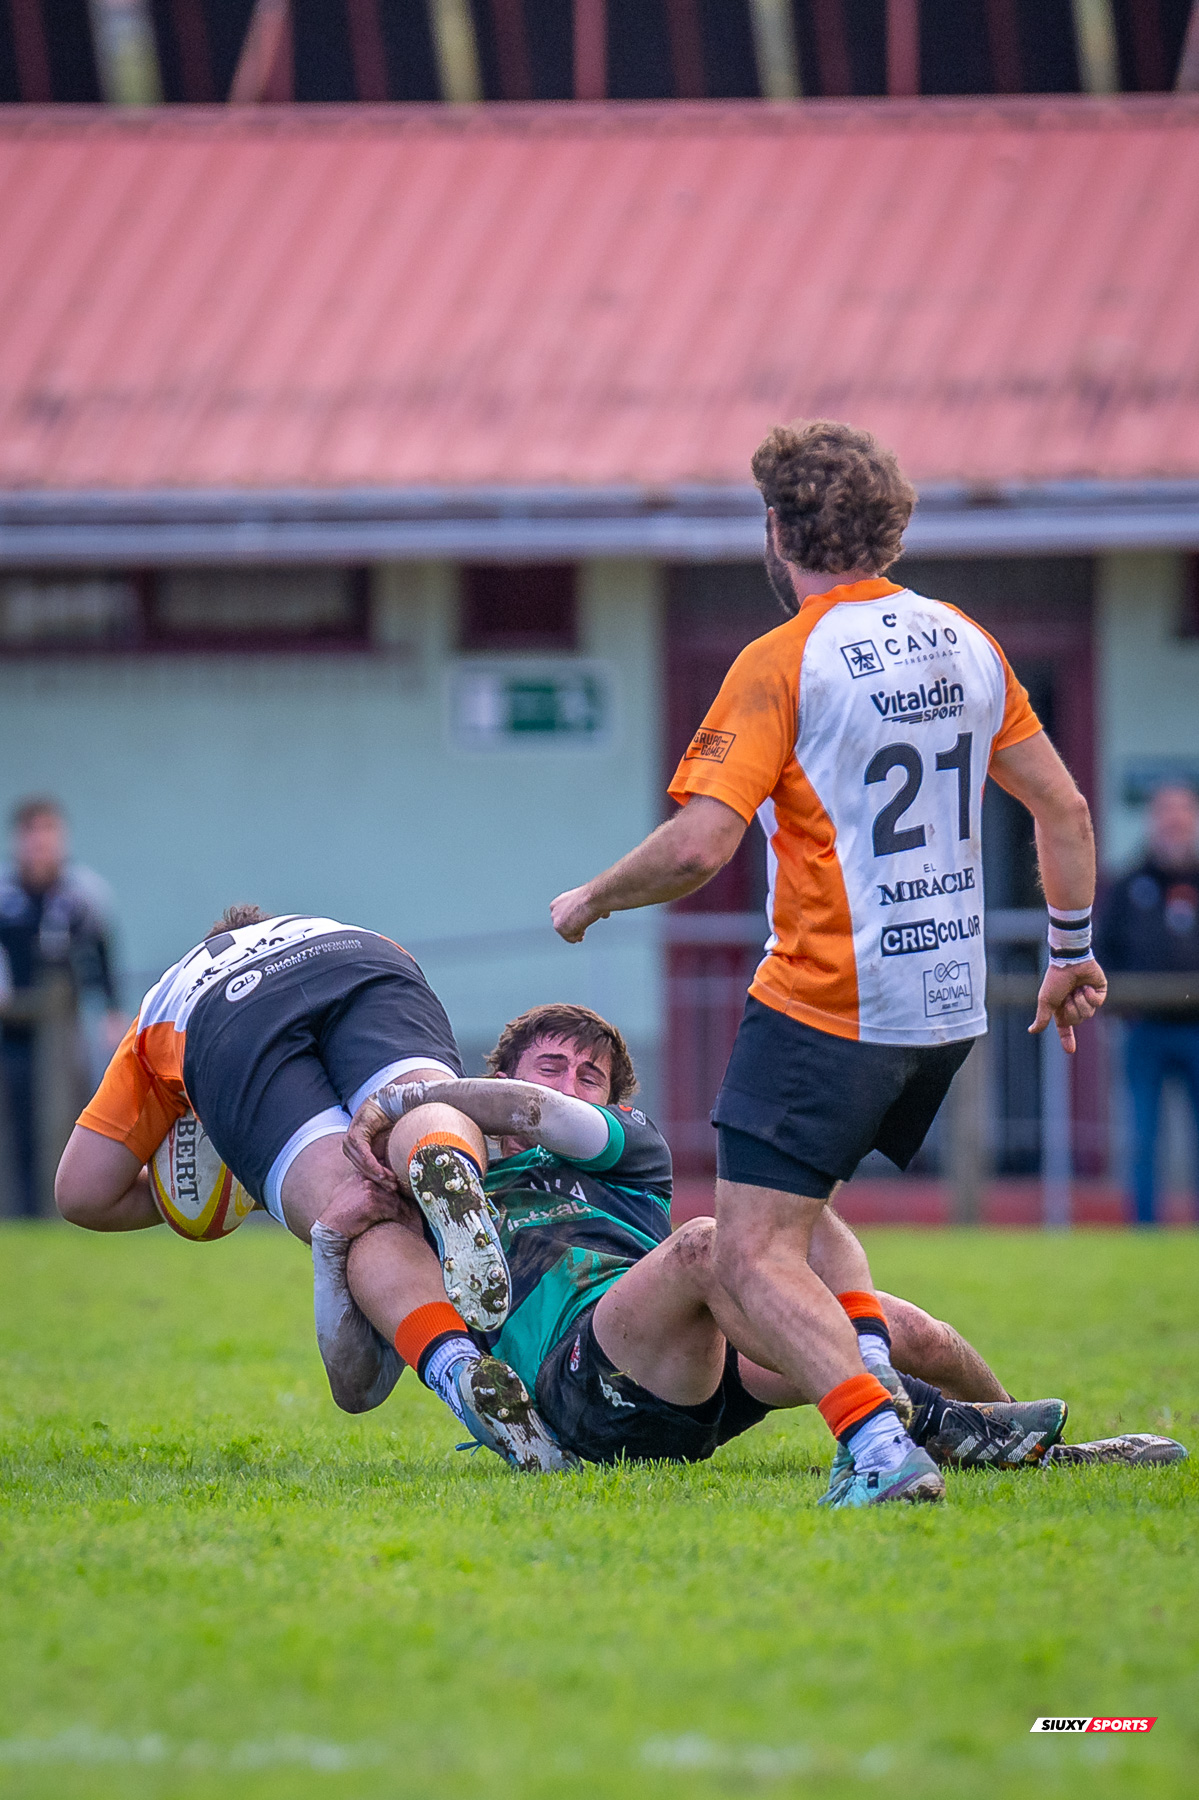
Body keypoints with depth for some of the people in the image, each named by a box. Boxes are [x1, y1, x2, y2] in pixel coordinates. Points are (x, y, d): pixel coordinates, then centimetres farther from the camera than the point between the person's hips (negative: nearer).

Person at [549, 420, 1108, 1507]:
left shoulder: (785, 663, -12)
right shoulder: (964, 642, 8)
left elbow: (700, 846, -19)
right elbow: (1065, 807, 14)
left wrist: (591, 902, -2)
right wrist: (1072, 952, 25)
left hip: (827, 1001, -8)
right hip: (951, 1002, 8)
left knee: (751, 1253, -9)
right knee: (802, 1211, 26)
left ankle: (880, 1444, -26)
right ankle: (870, 1363, 7)